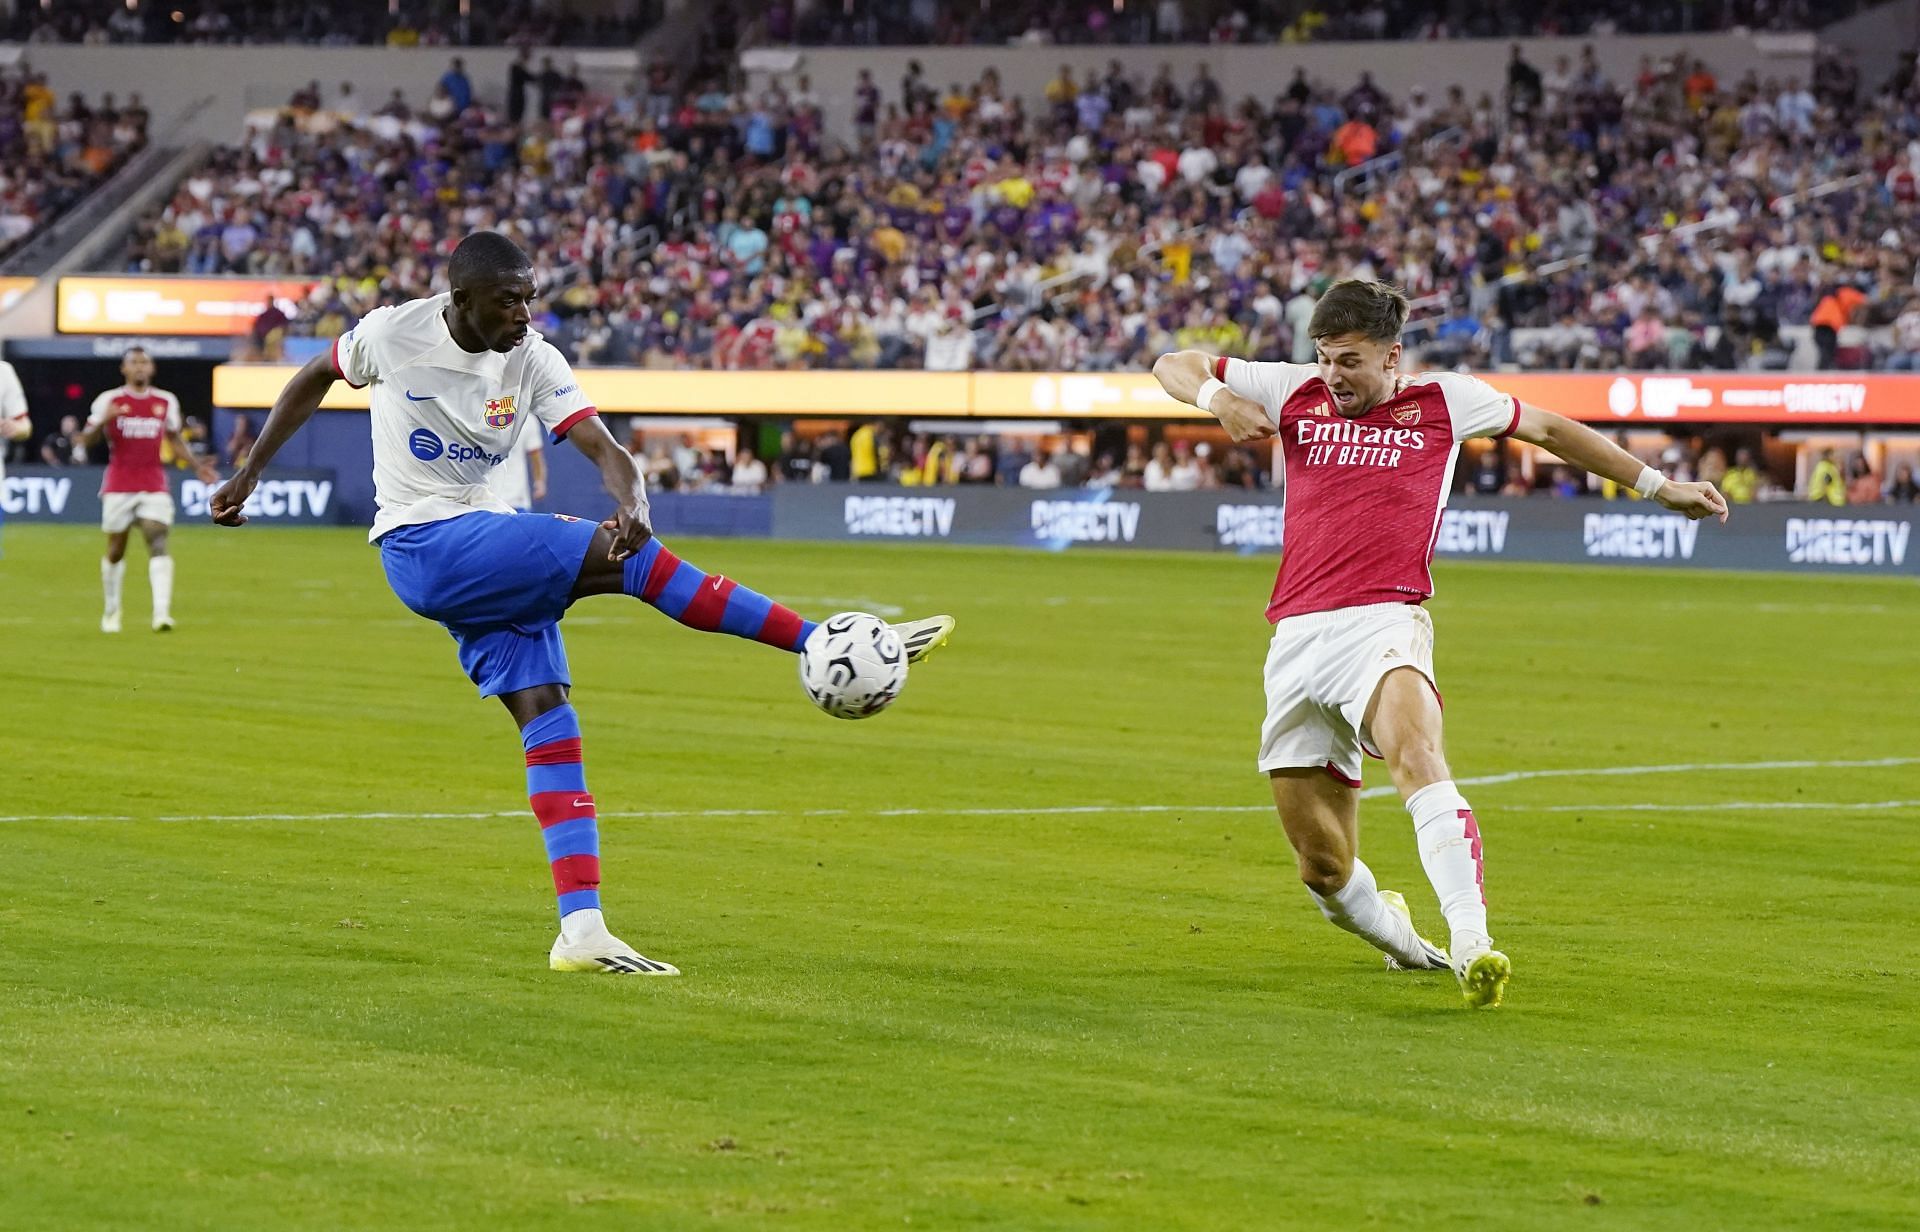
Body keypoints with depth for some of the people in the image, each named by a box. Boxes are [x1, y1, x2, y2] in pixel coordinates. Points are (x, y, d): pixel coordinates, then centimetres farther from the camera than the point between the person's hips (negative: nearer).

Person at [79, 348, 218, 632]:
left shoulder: (166, 402, 8)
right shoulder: (109, 401, 0)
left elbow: (175, 439, 20)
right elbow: (86, 439, -4)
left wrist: (197, 465, 7)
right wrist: (103, 421, -24)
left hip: (154, 486, 1)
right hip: (118, 487, -1)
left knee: (158, 542, -15)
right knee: (116, 550, 7)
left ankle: (162, 612, -25)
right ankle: (111, 611, 25)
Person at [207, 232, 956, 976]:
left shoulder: (532, 361, -3)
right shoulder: (393, 333, -7)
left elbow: (604, 449, -14)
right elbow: (313, 380, 12)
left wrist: (633, 505, -37)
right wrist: (250, 473, 16)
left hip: (493, 560, 5)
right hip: (422, 546, -5)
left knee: (548, 720, -8)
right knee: (623, 557, -21)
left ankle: (581, 933, -11)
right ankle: (827, 645, -20)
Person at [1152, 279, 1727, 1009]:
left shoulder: (1443, 401, 10)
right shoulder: (1295, 393, 14)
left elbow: (1546, 428, 25)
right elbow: (1172, 366, 20)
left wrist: (1656, 485, 29)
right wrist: (1217, 398, -3)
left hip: (1381, 623, -3)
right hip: (1296, 639, 3)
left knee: (1417, 757, -36)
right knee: (1324, 869, 4)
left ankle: (1472, 948, -48)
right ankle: (1402, 942, 36)